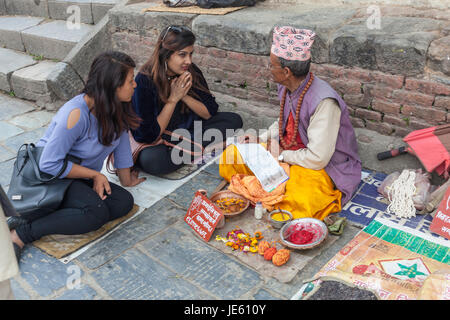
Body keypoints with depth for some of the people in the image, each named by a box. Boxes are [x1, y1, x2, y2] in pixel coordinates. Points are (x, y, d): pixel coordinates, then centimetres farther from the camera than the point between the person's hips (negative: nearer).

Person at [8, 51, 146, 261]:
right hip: (48, 176, -8)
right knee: (97, 212, -30)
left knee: (124, 202, -16)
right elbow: (49, 164, -26)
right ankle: (21, 234, -18)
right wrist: (95, 175, -19)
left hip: (82, 179, 8)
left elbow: (121, 138, 6)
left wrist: (126, 180, 13)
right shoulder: (76, 114, -29)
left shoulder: (116, 108, -7)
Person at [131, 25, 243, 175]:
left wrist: (184, 96, -20)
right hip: (154, 142, -5)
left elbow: (210, 112, -5)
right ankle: (193, 150, -12)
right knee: (151, 160, -40)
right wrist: (173, 98, -24)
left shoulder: (192, 72, -8)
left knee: (234, 120, -7)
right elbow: (151, 135, -21)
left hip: (187, 130, 5)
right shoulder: (144, 81, -22)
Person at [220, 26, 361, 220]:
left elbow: (317, 158, -27)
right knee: (232, 155, -2)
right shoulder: (286, 88, -2)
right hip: (287, 155, 8)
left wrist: (282, 155, -14)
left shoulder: (324, 102, -28)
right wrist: (260, 139, 5)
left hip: (321, 167, -8)